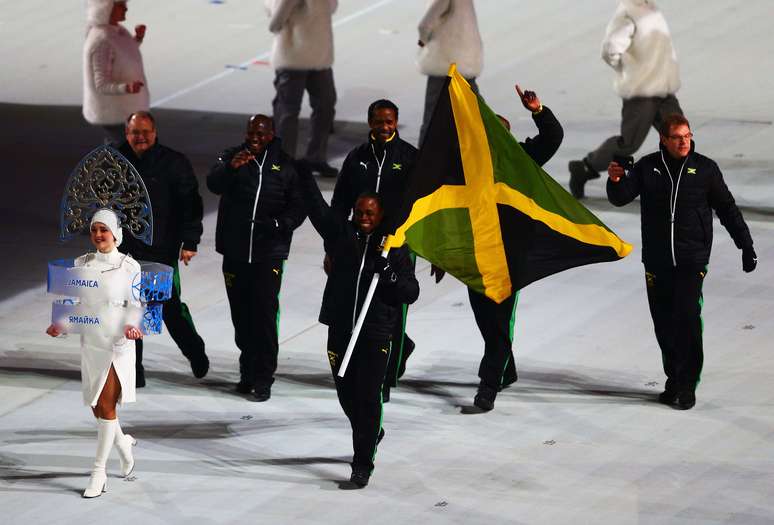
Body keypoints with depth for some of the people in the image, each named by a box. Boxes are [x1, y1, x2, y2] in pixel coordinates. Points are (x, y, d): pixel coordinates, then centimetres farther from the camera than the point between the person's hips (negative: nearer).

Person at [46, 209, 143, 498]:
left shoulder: (128, 266, -5)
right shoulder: (82, 264, 6)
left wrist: (132, 326, -24)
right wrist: (61, 325, -9)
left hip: (117, 343, -4)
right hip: (90, 342, 4)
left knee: (106, 407, -6)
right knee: (96, 406, 10)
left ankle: (99, 472, -1)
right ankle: (123, 443, 39)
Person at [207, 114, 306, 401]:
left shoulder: (285, 164, 6)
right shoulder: (232, 157, 4)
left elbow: (298, 206, 6)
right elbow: (214, 184, -14)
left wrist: (279, 224, -14)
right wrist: (231, 167, -33)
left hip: (269, 252, -2)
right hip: (235, 251, 2)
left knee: (264, 313, -10)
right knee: (241, 314, 7)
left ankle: (263, 378, -8)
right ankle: (248, 370, 19)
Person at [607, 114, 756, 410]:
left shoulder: (705, 168, 3)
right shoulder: (648, 167, 5)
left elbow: (727, 209, 9)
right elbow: (621, 198, 2)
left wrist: (746, 246, 6)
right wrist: (616, 180, -21)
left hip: (691, 260, -2)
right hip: (657, 260, 2)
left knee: (688, 318, -14)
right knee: (664, 324, 5)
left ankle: (687, 385, -9)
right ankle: (674, 379, 19)